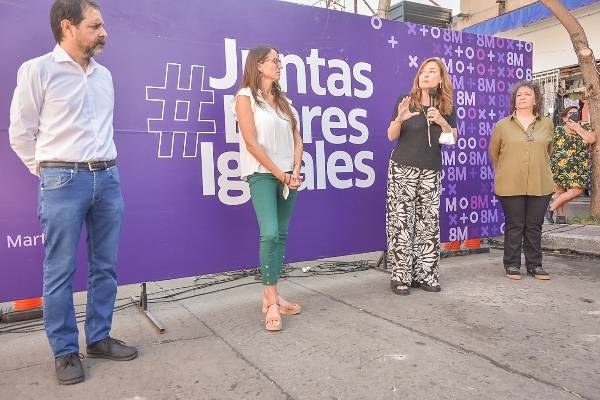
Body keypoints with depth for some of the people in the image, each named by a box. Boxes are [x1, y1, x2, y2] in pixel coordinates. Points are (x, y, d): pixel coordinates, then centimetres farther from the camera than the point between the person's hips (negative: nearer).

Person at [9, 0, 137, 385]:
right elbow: (21, 133, 0)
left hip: (108, 179, 5)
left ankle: (99, 338, 24)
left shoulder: (104, 75, 13)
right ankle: (65, 351, 16)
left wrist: (104, 168, 16)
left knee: (105, 266, 10)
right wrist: (50, 173, 3)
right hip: (63, 182, -5)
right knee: (60, 271, 3)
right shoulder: (37, 70, -3)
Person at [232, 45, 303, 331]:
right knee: (270, 234, -17)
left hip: (288, 174, 6)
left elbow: (296, 138, 12)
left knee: (280, 234, 5)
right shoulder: (246, 97, -1)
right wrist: (280, 174, -10)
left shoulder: (282, 99, 17)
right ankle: (272, 302, -5)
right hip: (262, 174, -6)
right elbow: (252, 143, -10)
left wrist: (295, 171, -3)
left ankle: (270, 295, 15)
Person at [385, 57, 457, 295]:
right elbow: (391, 136, -2)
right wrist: (399, 119, -23)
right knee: (401, 221, -5)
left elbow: (453, 139, 7)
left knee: (429, 222, 2)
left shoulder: (447, 107, 8)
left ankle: (425, 274, 11)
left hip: (431, 171, 3)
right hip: (403, 168, -3)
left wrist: (442, 122, -12)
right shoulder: (405, 100, -1)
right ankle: (401, 276, 2)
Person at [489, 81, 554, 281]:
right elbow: (493, 154, 11)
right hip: (510, 186, -2)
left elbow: (548, 152, 21)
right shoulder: (502, 125, 1)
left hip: (540, 185, 2)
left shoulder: (547, 124, 7)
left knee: (534, 227, 9)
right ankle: (512, 265, 15)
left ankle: (534, 265, 21)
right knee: (514, 226, 4)